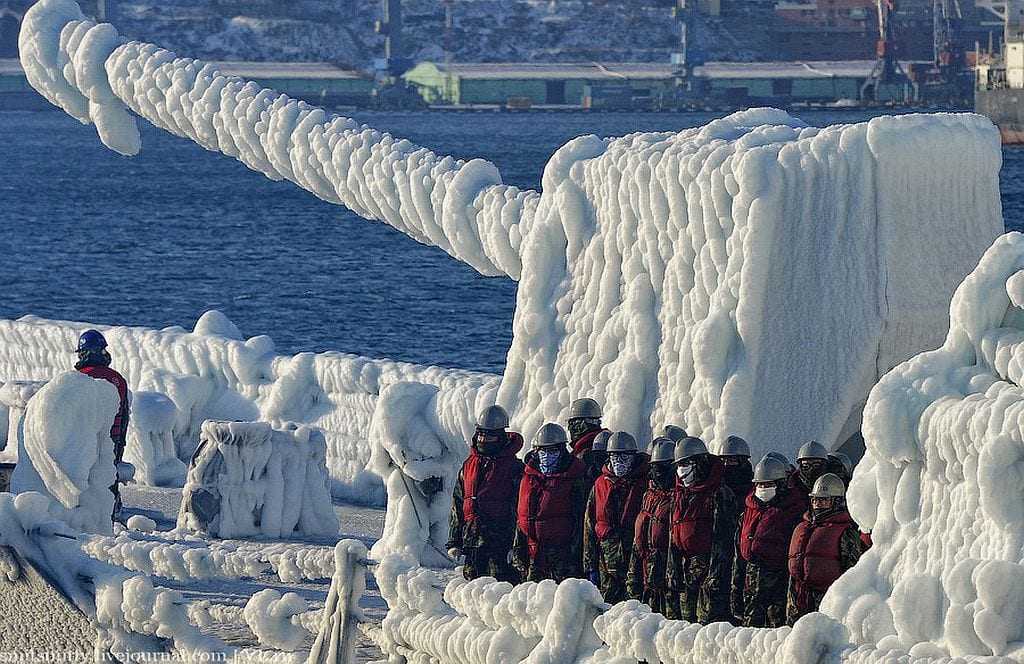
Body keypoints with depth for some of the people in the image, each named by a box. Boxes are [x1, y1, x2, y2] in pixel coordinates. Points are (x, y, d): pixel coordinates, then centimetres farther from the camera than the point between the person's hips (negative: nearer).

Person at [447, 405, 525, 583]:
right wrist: (454, 541, 14)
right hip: (471, 540, 6)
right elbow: (457, 505, 19)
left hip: (501, 541, -6)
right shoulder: (469, 465, 15)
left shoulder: (513, 467, -2)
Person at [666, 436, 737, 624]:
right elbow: (673, 537, 20)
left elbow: (722, 538, -13)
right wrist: (672, 573, 15)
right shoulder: (680, 494, 17)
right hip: (685, 564, 8)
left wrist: (715, 572, -18)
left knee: (708, 617, -13)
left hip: (708, 564, -8)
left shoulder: (720, 494, -8)